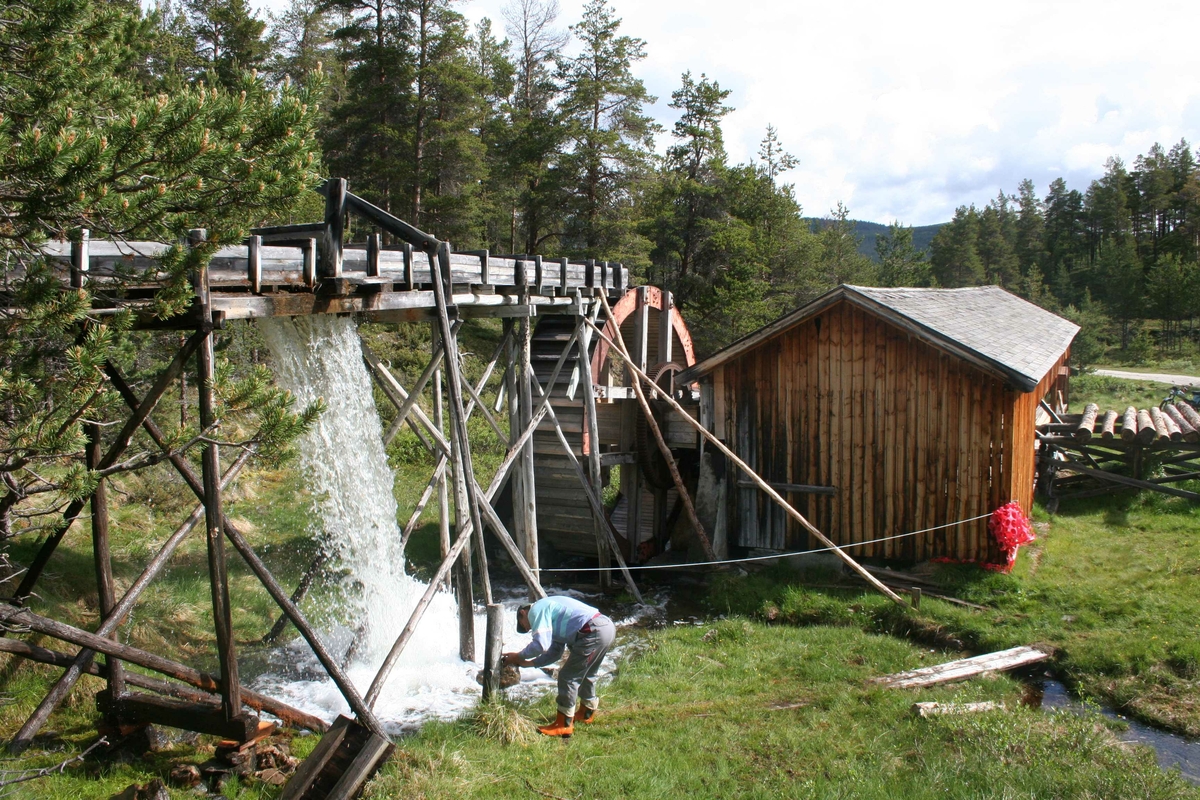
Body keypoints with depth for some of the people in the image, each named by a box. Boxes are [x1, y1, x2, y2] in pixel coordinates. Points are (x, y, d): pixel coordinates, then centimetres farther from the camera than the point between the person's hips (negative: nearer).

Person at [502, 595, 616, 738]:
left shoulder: (536, 610, 1)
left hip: (594, 633, -10)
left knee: (568, 677, 1)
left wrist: (519, 657, 4)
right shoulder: (553, 616, 29)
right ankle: (587, 712, 45)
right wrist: (528, 663, 23)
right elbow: (554, 653, 26)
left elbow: (541, 644, -11)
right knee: (586, 674, 28)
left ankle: (564, 725, 8)